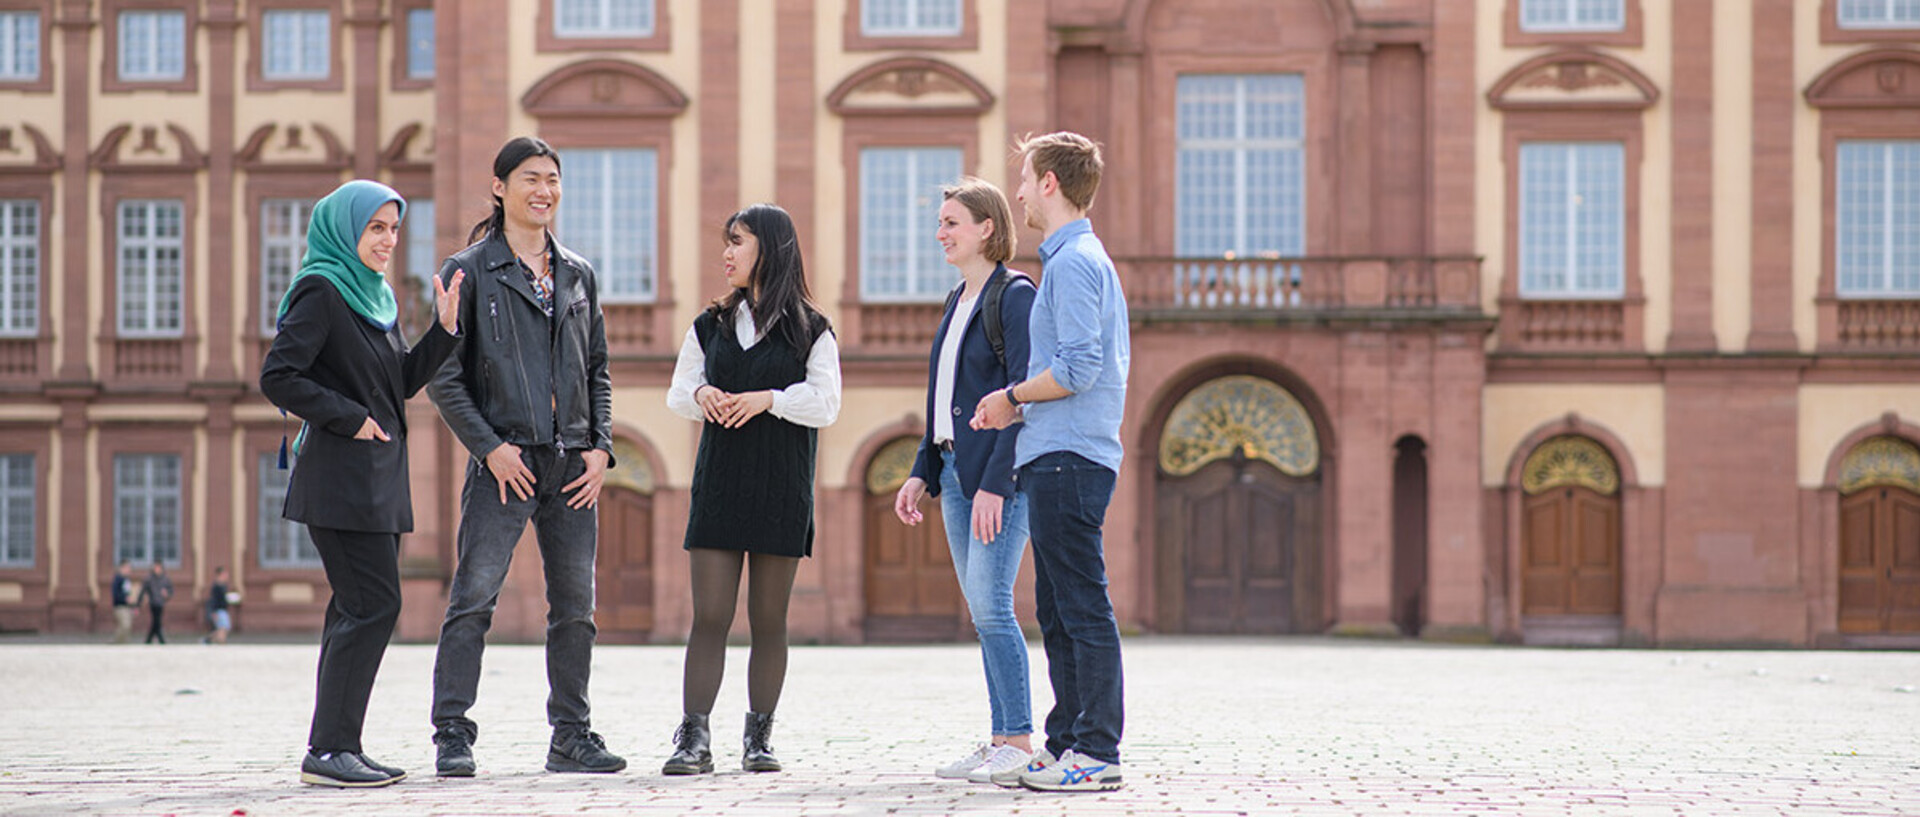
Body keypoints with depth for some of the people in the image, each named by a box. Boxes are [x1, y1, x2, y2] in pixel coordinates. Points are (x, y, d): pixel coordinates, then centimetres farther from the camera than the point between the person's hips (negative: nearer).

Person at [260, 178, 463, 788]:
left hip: (378, 474, 9)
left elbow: (403, 382, 18)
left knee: (359, 610, 8)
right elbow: (277, 377, -16)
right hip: (341, 475, -9)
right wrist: (349, 417, -15)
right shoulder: (321, 291, -10)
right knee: (373, 605, -12)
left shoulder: (377, 297, 17)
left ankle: (335, 747, 12)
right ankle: (329, 749, -10)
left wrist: (444, 328, 6)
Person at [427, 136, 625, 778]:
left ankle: (571, 736, 14)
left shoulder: (578, 275, 15)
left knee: (576, 605, 6)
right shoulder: (470, 272, 0)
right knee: (474, 597, -9)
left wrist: (600, 447, 4)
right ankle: (452, 736, -5)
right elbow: (443, 375, -3)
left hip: (572, 461, 5)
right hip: (505, 460, -5)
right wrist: (489, 446, -11)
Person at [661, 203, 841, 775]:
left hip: (782, 489, -2)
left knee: (769, 620, 3)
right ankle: (693, 739, -7)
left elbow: (825, 404, -4)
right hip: (719, 484, 2)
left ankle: (759, 738, 11)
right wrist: (701, 395, -8)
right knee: (709, 616, -5)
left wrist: (769, 398, -16)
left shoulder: (811, 331, 3)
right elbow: (677, 393, 13)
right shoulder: (711, 326, 14)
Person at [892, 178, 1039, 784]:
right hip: (955, 468, 9)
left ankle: (1019, 744, -7)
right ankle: (1001, 740, 12)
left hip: (999, 472, -9)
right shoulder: (958, 300, 17)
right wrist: (922, 473, 15)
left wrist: (995, 484, -20)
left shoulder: (1016, 296, -10)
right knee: (983, 611, 8)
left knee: (989, 605, -12)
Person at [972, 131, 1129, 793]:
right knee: (1059, 612, 13)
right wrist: (1021, 403, 16)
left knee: (1083, 608, -8)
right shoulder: (1088, 258, 20)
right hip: (1060, 457, 11)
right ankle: (1066, 743, 17)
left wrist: (1011, 397, -6)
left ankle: (1097, 752, -7)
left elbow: (1077, 367, -20)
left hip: (1068, 458, -11)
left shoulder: (1072, 262, -12)